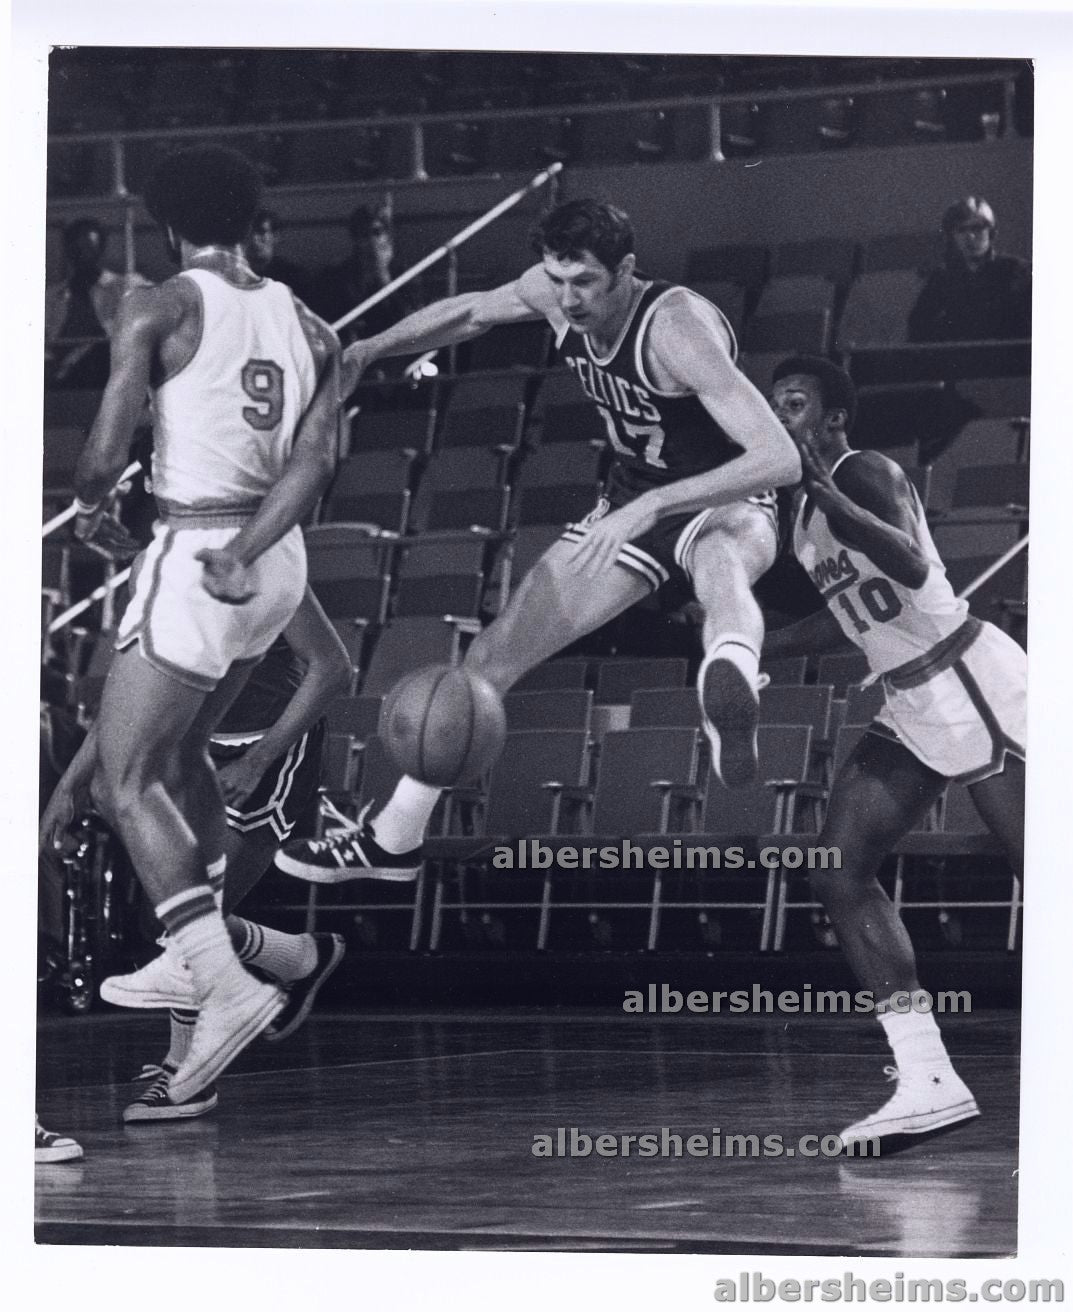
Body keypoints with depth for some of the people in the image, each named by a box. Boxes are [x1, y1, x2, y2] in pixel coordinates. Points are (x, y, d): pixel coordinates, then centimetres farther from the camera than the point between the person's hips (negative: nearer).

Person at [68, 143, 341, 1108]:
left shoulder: (158, 310, -8)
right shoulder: (308, 328, 10)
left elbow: (108, 450, -12)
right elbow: (315, 460, -2)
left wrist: (92, 503, 10)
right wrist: (245, 551, -10)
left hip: (191, 556, -7)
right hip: (277, 560, 7)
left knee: (126, 782, -3)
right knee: (180, 754, 24)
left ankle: (227, 984, -18)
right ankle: (197, 950, 25)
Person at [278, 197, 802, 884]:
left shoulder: (678, 328, -33)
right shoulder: (553, 293, -11)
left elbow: (781, 458, -42)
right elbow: (471, 311, 16)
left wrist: (652, 505, -48)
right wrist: (370, 349, 7)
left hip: (721, 504, -7)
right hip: (632, 505, 7)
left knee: (722, 566, -46)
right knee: (495, 653, 7)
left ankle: (731, 683, -83)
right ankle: (395, 837, 23)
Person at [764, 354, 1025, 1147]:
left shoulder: (866, 473, -12)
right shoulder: (805, 512, 15)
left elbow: (911, 567, -31)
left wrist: (822, 486, -35)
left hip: (974, 686, -9)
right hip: (912, 709, 9)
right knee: (840, 874, -4)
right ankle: (929, 1084, -7)